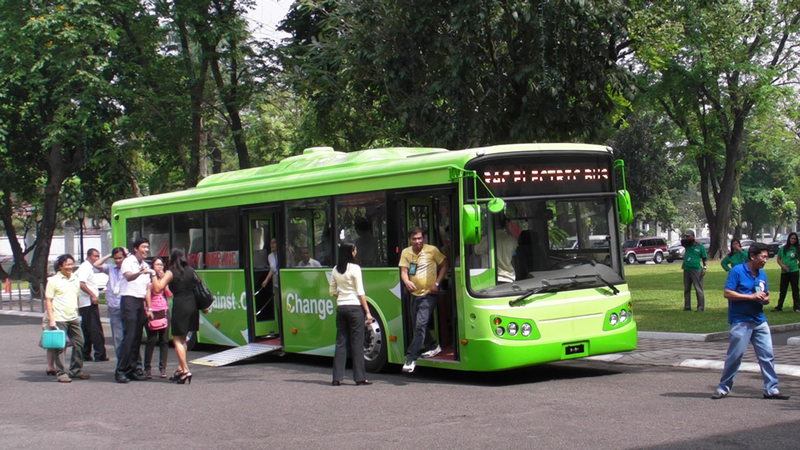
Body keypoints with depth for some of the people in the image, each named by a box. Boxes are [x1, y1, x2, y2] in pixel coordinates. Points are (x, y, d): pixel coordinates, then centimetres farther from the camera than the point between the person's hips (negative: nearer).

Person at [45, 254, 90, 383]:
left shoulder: (75, 279, 14)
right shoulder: (54, 280, -5)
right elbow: (48, 300, -7)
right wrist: (51, 319, -14)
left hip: (73, 318, 6)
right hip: (59, 319, -6)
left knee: (79, 344, 8)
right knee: (59, 346, -4)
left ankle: (76, 370, 19)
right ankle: (61, 373, 1)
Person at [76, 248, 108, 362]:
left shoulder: (89, 267, 19)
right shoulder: (85, 267, -11)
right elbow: (81, 283, -23)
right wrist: (92, 295, -21)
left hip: (85, 304, 10)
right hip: (89, 302, -10)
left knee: (86, 330, 11)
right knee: (95, 329, -9)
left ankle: (85, 355, 14)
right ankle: (100, 354, -9)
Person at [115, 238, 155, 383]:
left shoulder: (145, 266, 20)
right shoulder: (128, 262, -3)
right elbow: (128, 276, -24)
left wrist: (148, 308, 16)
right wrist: (141, 272, -44)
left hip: (140, 302, 7)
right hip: (129, 299, -7)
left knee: (137, 338, 5)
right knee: (129, 336, -13)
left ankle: (132, 369, 10)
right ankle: (121, 371, -12)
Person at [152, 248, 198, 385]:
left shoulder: (171, 273, -6)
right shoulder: (190, 270, 10)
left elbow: (158, 287, -16)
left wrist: (154, 275, -1)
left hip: (180, 306, -6)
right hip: (192, 305, 6)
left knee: (177, 340, 0)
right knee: (183, 339, 18)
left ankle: (185, 370, -10)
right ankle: (180, 368, 20)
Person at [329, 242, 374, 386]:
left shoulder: (335, 270, 8)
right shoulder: (355, 268, -9)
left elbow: (332, 291, 13)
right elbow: (360, 293, -10)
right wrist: (367, 312, -7)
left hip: (341, 308, 5)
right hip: (355, 308, -5)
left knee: (341, 342, 7)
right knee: (357, 343, -1)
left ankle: (337, 377, 6)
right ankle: (360, 378, 1)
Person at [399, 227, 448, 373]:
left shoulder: (432, 250, -7)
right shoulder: (406, 252, 4)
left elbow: (444, 265, 0)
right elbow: (404, 271, 0)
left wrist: (437, 283, -10)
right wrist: (407, 281, -23)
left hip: (429, 295, -6)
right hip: (415, 294, 6)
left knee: (420, 325, -15)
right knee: (418, 326, 16)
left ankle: (411, 358, -16)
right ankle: (433, 346, 40)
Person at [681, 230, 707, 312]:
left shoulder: (700, 246, -1)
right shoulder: (687, 245, 10)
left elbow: (704, 258, 1)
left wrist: (704, 268, -7)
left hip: (696, 270, -6)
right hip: (686, 270, 6)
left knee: (699, 289, -6)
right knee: (687, 289, 10)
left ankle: (701, 307, -6)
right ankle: (687, 306, 18)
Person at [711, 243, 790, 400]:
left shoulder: (762, 274, 12)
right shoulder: (737, 271, -9)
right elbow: (728, 293, -15)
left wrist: (766, 298, -2)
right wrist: (751, 296, -19)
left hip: (760, 321, 6)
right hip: (741, 321, -6)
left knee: (768, 355, 4)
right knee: (735, 356, -2)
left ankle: (771, 389, 12)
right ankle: (723, 388, 10)